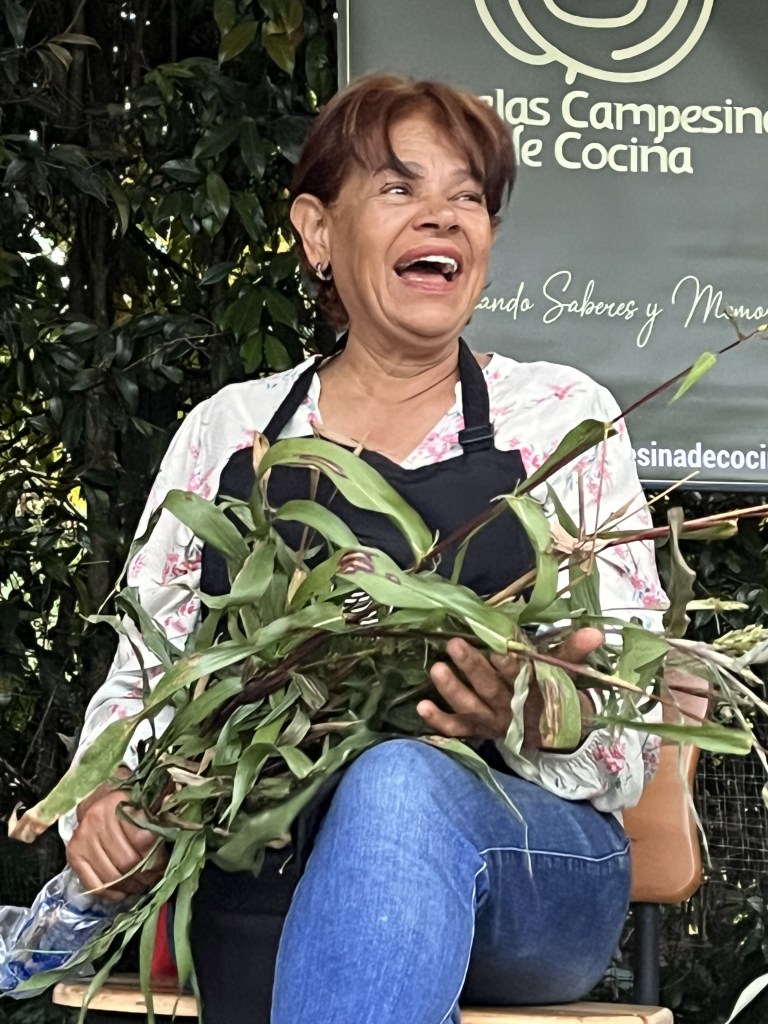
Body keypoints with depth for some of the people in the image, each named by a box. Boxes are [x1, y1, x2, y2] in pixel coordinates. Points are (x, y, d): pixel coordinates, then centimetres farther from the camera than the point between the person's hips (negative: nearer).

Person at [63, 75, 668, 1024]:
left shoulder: (564, 415, 10)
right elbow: (139, 679, 16)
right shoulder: (225, 431, 15)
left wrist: (544, 721, -18)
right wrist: (104, 802, -7)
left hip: (532, 876, 0)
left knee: (401, 785, -35)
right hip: (260, 890, 1)